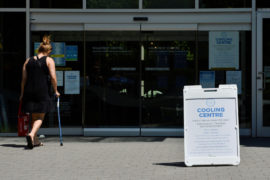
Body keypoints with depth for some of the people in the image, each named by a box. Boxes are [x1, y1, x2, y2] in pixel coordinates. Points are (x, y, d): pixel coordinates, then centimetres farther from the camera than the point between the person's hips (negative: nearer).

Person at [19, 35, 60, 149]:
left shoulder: (28, 61, 11)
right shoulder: (49, 60, -1)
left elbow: (24, 79, 9)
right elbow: (53, 77, -9)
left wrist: (22, 93, 14)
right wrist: (56, 91, 1)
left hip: (29, 91, 4)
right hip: (43, 92, -4)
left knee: (34, 117, 15)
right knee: (40, 117, 0)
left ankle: (35, 140, 20)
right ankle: (31, 134, -24)